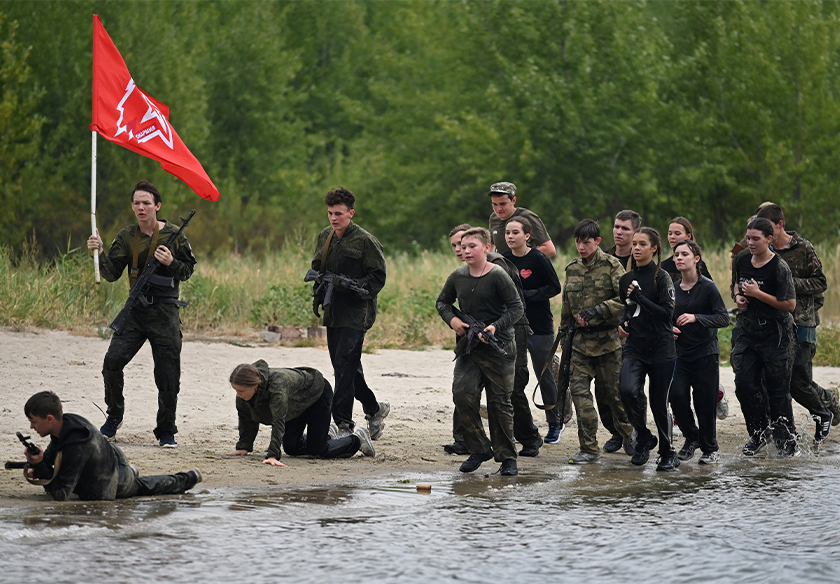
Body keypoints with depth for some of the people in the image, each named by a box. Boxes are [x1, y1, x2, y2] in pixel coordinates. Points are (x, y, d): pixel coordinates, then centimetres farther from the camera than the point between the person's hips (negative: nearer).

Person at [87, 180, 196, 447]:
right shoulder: (126, 237, 6)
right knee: (112, 361, -13)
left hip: (165, 314, -2)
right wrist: (99, 253, -16)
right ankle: (114, 418, 8)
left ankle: (166, 432, 14)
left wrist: (171, 262, -14)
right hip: (135, 310, 2)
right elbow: (111, 273, 1)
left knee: (168, 376, -1)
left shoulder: (173, 235, 0)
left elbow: (188, 270, 5)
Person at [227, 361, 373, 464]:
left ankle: (357, 439, 18)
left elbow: (278, 422, -49)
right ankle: (325, 434, 37)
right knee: (291, 449, 8)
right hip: (297, 403, 7)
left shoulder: (277, 386, -45)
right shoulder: (244, 388, -23)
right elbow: (246, 419, -6)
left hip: (317, 393, -7)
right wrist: (243, 447, -8)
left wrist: (272, 456, -54)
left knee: (317, 450, -8)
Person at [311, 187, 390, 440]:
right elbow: (317, 268, 26)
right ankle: (375, 409, 30)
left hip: (355, 314, -7)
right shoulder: (325, 237, 12)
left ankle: (344, 425, -14)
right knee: (346, 367, 12)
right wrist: (320, 286, 4)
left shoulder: (365, 241, -9)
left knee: (345, 366, -14)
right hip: (333, 312, 8)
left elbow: (378, 277, -8)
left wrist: (352, 286, -22)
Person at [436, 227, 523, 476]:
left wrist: (496, 327, -24)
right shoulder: (457, 277, 5)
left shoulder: (497, 276, -10)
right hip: (468, 346, 4)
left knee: (499, 402, 1)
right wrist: (451, 319, 1)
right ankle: (479, 449, 2)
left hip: (498, 346, -4)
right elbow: (442, 302, 21)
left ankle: (507, 457, 12)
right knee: (462, 393, -12)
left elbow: (517, 308, -11)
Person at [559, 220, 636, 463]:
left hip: (607, 339, -4)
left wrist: (597, 310, -23)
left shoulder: (611, 266, -5)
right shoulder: (572, 269, 11)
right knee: (579, 390, -8)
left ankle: (627, 430, 34)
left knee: (612, 391, 6)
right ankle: (589, 448, -6)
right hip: (581, 340, 4)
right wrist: (564, 330, 23)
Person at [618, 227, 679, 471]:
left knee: (659, 402, 2)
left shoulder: (661, 277, -6)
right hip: (634, 347, 4)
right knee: (628, 391, -21)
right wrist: (623, 323, 6)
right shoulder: (626, 279, 11)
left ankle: (668, 453, 20)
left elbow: (667, 313, -14)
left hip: (660, 348, -4)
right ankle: (644, 437, 2)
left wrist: (639, 296, -15)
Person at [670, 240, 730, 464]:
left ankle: (710, 448, 16)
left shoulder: (707, 287, -8)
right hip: (680, 353, 4)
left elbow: (724, 318, -13)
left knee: (705, 402, -2)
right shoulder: (673, 288, 7)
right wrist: (669, 329, -1)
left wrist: (696, 318, -24)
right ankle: (691, 437, 16)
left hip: (705, 353, -4)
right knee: (677, 396, -9)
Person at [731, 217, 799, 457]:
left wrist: (758, 294, -19)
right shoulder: (741, 261, 5)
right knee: (744, 383, -2)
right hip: (748, 328, 6)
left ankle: (787, 441, 12)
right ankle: (759, 434, 15)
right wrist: (738, 297, 4)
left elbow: (790, 304, -17)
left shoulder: (779, 268, -15)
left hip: (775, 332, -6)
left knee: (777, 388, -1)